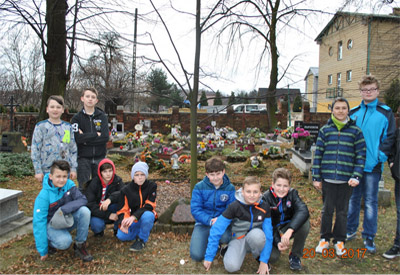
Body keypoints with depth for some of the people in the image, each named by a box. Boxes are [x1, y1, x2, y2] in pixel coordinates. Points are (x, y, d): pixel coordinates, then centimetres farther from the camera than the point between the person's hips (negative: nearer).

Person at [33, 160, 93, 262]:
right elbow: (39, 222, -21)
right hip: (51, 224, -3)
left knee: (84, 211, -27)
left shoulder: (69, 184, -13)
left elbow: (82, 199, -20)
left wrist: (65, 209, -36)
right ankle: (50, 241, 5)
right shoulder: (43, 196, -22)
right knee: (64, 242, -32)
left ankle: (80, 245, -9)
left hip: (67, 220, 3)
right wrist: (43, 251, -20)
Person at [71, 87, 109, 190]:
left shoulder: (102, 116, 4)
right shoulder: (77, 118, 2)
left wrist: (85, 138, -11)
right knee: (83, 188, 5)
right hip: (83, 158, -1)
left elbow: (105, 137, -9)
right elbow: (77, 138, -14)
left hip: (99, 157, 1)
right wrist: (96, 134, -10)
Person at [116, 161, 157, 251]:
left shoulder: (152, 186, -10)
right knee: (121, 236, -21)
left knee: (147, 215, -37)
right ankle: (138, 231, 11)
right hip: (131, 219, 2)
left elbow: (149, 206, -20)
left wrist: (134, 217, -34)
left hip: (146, 215, -2)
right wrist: (123, 222, -29)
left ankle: (142, 240, -11)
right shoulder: (126, 190, -5)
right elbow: (123, 209, -7)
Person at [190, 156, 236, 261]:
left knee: (225, 237, -35)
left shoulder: (230, 188, -6)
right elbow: (195, 210, -11)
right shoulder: (199, 187, -7)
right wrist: (210, 221, -26)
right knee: (196, 255, -16)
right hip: (203, 223, 0)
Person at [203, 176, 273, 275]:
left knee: (257, 234, -35)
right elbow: (216, 230, -17)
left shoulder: (264, 207, -13)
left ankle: (259, 256, -4)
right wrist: (209, 257, -16)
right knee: (231, 266, -29)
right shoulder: (234, 207, -19)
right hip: (238, 239, -1)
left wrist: (264, 260, -15)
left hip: (256, 239, 1)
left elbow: (268, 234, -10)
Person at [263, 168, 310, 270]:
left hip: (288, 228, 2)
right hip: (272, 231, -2)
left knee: (305, 223, -28)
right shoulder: (266, 198, -18)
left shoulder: (292, 193, -13)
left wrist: (289, 230, -47)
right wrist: (277, 242, -35)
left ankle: (295, 255, -5)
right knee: (272, 257, -27)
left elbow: (303, 211, -33)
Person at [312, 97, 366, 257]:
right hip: (328, 178, 0)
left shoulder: (355, 131, 2)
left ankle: (339, 241, 29)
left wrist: (356, 176, -9)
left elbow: (361, 155, 2)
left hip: (346, 179, 0)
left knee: (342, 211, 12)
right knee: (327, 210, 11)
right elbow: (318, 154, 4)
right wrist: (316, 177, 1)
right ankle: (325, 239, 27)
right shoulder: (325, 130, 3)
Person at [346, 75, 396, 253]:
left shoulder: (386, 113, 0)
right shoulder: (352, 113, 8)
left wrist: (380, 155, -14)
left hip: (372, 165, -3)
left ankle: (369, 238, 17)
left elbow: (390, 138, -2)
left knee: (370, 202, 5)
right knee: (353, 199, 13)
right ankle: (350, 230, 28)